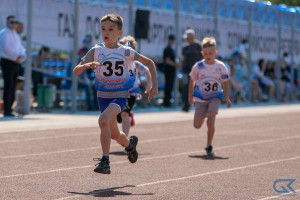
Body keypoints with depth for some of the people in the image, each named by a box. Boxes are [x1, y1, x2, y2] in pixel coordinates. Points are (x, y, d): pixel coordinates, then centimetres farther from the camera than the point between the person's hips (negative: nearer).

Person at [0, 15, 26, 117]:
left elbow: (20, 48, 16)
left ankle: (9, 109, 12)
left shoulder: (16, 35, 20)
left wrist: (22, 56, -5)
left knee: (13, 88, 7)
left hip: (16, 63, 8)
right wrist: (16, 56, -15)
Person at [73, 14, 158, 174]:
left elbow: (149, 63, 6)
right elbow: (76, 71, -5)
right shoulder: (96, 51, -2)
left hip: (120, 96, -3)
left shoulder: (125, 52, -5)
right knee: (114, 134, 13)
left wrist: (154, 86, 1)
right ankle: (130, 144, 48)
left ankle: (105, 161, -26)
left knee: (103, 119, -29)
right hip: (103, 96, 4)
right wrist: (87, 65, -26)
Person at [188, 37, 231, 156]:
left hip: (215, 97, -1)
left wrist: (227, 98, -1)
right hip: (200, 98, 1)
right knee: (197, 125, -1)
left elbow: (225, 82, 5)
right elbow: (192, 81, 7)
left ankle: (209, 146, -3)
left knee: (210, 122, -18)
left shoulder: (220, 67, -4)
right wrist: (190, 96, 6)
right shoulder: (198, 66, -5)